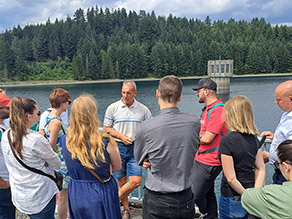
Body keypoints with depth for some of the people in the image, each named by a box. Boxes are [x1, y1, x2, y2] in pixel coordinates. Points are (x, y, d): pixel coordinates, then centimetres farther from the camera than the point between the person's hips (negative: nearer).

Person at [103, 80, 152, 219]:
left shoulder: (143, 109, 3)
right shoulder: (113, 108, 0)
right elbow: (106, 128, 2)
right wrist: (121, 136, -10)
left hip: (135, 147, 1)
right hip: (118, 146, -1)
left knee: (136, 181, -7)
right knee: (121, 180, 7)